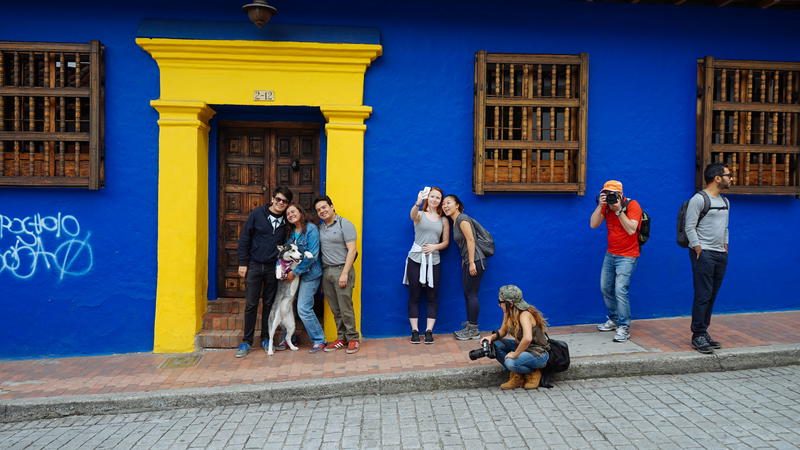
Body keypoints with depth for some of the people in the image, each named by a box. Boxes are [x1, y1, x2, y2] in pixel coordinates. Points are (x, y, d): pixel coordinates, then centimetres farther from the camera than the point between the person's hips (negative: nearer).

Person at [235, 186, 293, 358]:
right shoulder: (257, 213, -4)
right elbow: (244, 238, -2)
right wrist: (243, 263, -5)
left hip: (273, 267, 2)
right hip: (254, 265, -1)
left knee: (269, 304, 10)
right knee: (251, 304, 2)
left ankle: (266, 339, 22)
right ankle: (247, 341, 12)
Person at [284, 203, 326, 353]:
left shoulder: (311, 228, -10)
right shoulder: (290, 232, 12)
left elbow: (312, 255, -16)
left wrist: (295, 272, -16)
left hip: (309, 273, -7)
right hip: (293, 274, 7)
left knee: (303, 308, -11)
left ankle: (319, 340, 4)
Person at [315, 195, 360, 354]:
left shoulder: (344, 224, -4)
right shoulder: (320, 228, 14)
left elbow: (351, 249, -10)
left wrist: (345, 273, -16)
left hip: (341, 270, -6)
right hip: (326, 271, 6)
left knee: (345, 307, -5)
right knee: (335, 309, 8)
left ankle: (353, 339, 5)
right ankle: (341, 338, 18)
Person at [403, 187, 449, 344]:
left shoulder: (443, 220, 10)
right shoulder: (420, 214, 1)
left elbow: (446, 242, 10)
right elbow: (412, 215, -24)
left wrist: (435, 246, -11)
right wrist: (418, 203, -46)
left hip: (433, 261, 2)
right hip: (416, 259, -2)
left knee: (432, 297, 2)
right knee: (414, 296, 1)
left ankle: (429, 331, 9)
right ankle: (415, 331, 9)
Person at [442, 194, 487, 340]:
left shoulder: (462, 219, -13)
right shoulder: (455, 221, 15)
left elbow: (471, 240, -19)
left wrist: (472, 263, -22)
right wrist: (465, 262, 16)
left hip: (475, 261, -10)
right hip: (466, 261, 10)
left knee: (472, 294, -4)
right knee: (467, 294, 14)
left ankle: (474, 331, 5)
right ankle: (469, 326, 23)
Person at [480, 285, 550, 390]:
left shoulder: (525, 315, -29)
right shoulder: (508, 313, -3)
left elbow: (527, 339, -44)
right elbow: (503, 331, 9)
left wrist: (515, 354, -32)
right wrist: (492, 337, -11)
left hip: (538, 354, -8)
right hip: (522, 347, 8)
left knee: (510, 362, -32)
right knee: (495, 344, -7)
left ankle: (534, 374, 0)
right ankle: (516, 376, 3)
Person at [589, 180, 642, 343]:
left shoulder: (632, 205, -12)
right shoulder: (606, 206, 4)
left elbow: (631, 230, -24)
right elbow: (593, 224, -8)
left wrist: (619, 210, -25)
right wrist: (600, 206, -17)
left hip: (627, 256, -7)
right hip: (610, 254, 7)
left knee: (620, 289, -16)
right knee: (605, 288, 13)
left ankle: (624, 328, -7)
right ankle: (614, 319, 31)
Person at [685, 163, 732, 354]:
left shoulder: (725, 202, 17)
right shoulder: (699, 199, -9)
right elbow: (689, 228, -13)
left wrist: (725, 248, 15)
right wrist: (699, 250, -15)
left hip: (720, 255, 8)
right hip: (704, 254, -8)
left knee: (712, 296, 9)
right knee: (703, 295, -8)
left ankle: (704, 332, 16)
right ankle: (698, 336, -2)